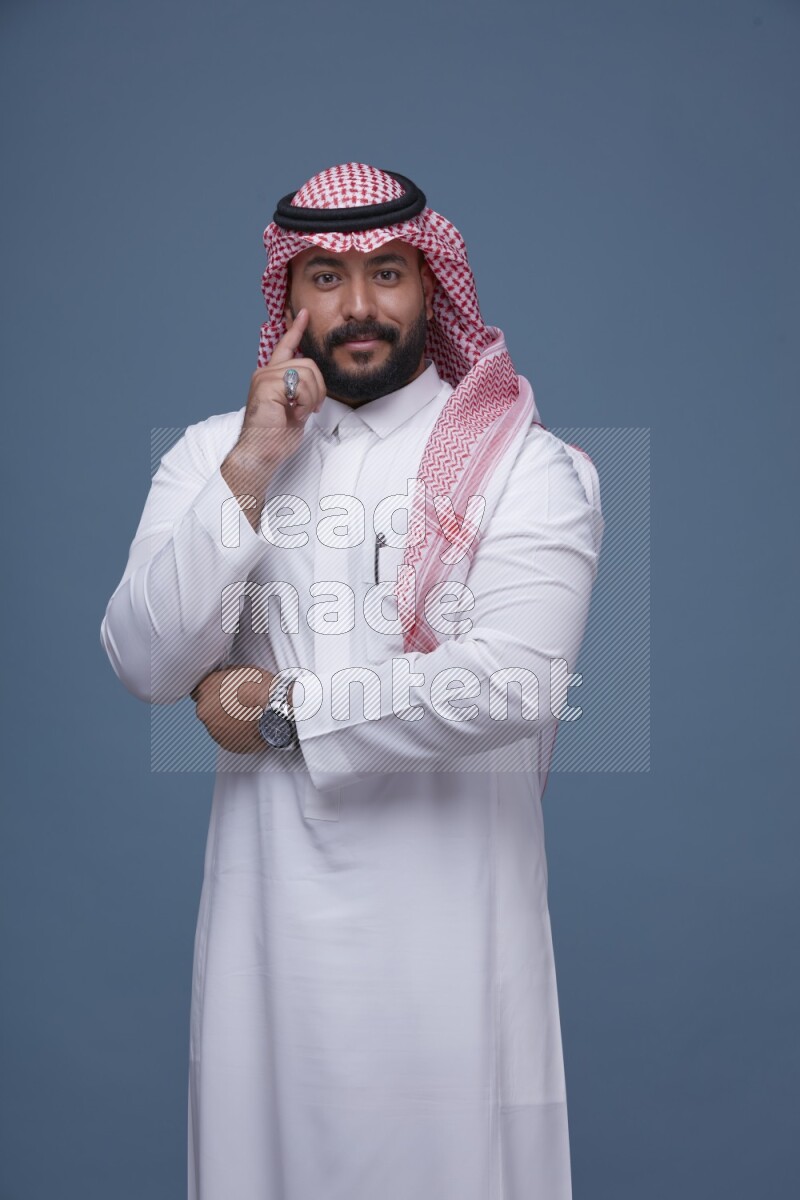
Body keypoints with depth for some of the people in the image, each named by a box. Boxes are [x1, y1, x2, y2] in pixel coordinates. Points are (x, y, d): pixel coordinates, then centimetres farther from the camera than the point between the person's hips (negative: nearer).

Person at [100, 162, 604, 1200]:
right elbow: (146, 666, -4)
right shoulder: (213, 453, 5)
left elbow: (515, 684, -19)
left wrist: (279, 710, -10)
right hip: (270, 894, 3)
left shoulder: (527, 465, -5)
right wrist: (247, 477, -13)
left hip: (451, 907, -2)